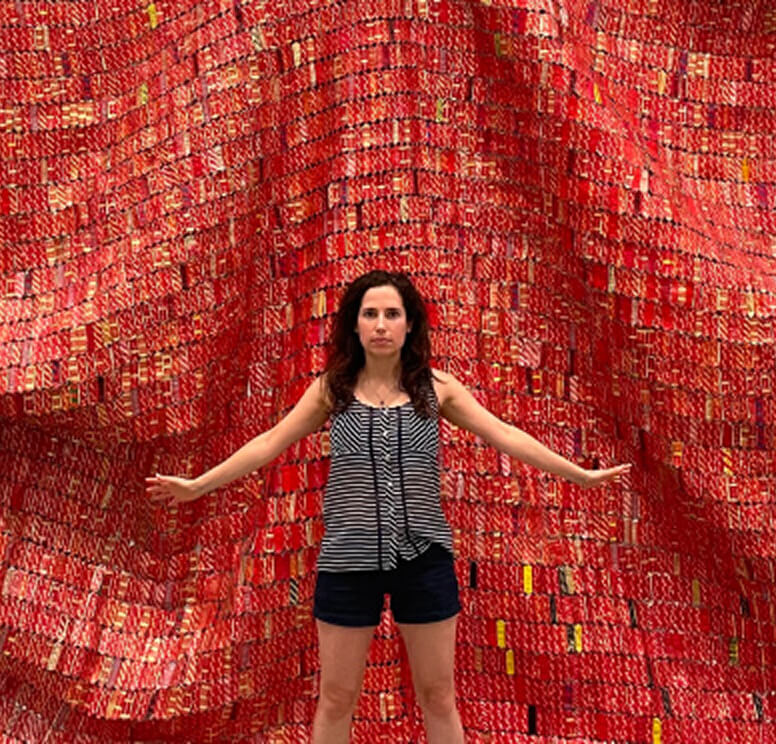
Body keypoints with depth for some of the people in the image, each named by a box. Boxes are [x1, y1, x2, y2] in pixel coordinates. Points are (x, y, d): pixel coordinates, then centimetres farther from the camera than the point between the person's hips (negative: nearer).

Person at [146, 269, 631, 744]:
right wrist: (198, 485, 3)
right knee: (337, 699, 12)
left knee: (438, 697, 12)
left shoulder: (436, 388, -1)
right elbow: (269, 443, 4)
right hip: (349, 561, 0)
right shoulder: (331, 388, 0)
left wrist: (580, 474, -5)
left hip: (424, 558, 0)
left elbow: (504, 435, -2)